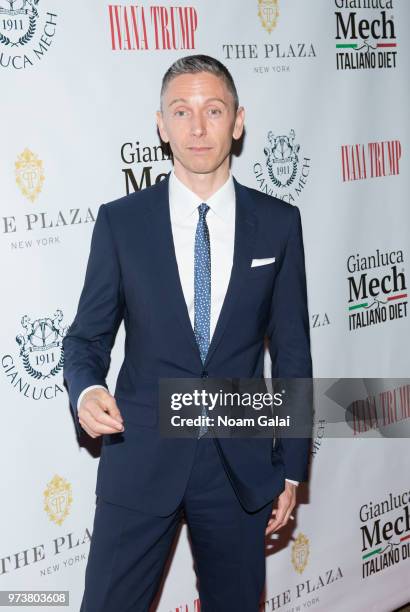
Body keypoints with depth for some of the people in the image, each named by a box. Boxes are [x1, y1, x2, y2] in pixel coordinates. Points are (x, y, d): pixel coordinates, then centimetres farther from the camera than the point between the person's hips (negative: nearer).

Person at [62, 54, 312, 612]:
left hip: (242, 464, 1)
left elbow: (292, 353, 4)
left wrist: (292, 469, 4)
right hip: (141, 459, -1)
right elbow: (87, 336, 3)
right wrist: (86, 390, -19)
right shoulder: (121, 221, -2)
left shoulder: (278, 224, 0)